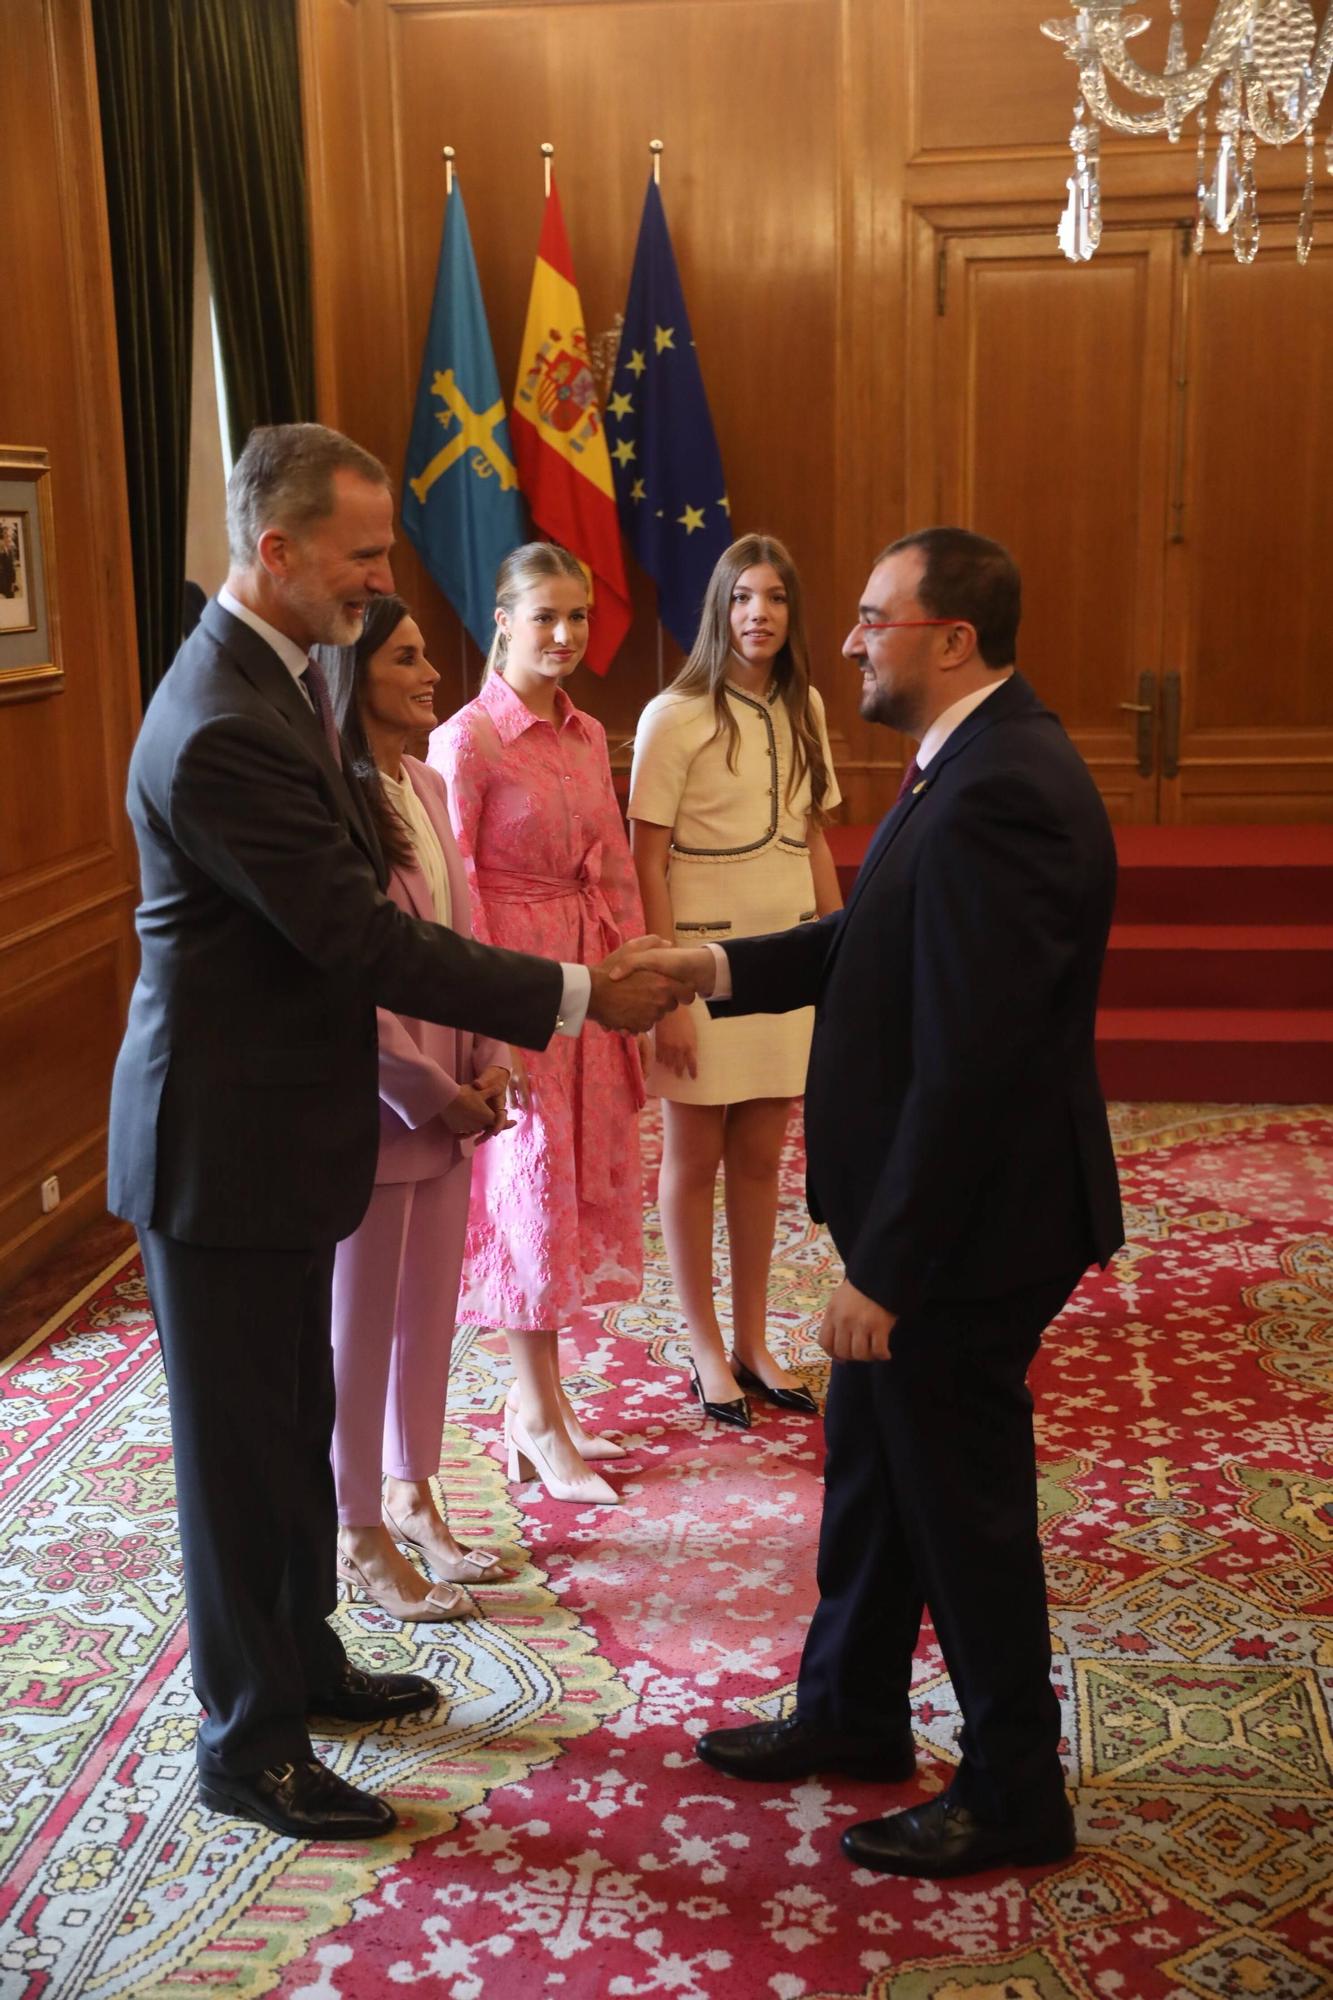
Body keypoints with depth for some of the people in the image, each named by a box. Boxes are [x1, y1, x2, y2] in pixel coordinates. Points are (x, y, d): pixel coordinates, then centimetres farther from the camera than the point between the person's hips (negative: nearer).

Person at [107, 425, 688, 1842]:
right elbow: (362, 938, -26)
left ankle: (300, 1659, 41)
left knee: (291, 1421, 22)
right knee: (243, 1445, 5)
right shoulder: (221, 731, -26)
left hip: (274, 1125, 10)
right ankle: (247, 1743, 23)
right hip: (224, 1145, -10)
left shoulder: (277, 676, 7)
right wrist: (577, 998, -21)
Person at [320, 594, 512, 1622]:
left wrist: (487, 1065, 1)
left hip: (450, 1102, 8)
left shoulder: (426, 786, 6)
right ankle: (361, 1538, 23)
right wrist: (429, 1093, -15)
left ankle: (410, 1497, 35)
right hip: (373, 1104, -7)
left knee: (430, 1308, 17)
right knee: (360, 1324, 8)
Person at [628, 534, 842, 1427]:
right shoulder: (674, 717, -11)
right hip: (704, 956, -5)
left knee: (760, 1157, 12)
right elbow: (647, 863, -11)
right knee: (695, 1159, 8)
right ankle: (707, 1351, 21)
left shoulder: (805, 710, 6)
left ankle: (753, 1342, 25)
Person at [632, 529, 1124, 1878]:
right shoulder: (973, 766, 7)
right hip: (919, 1213, 10)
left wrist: (884, 1268, -23)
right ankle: (850, 1714, 43)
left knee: (963, 1502, 7)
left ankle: (1013, 1796, 28)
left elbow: (970, 1064, -28)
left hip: (969, 1225, -10)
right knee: (871, 1463, 23)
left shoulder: (998, 798, -27)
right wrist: (719, 966, 2)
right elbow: (876, 944, 13)